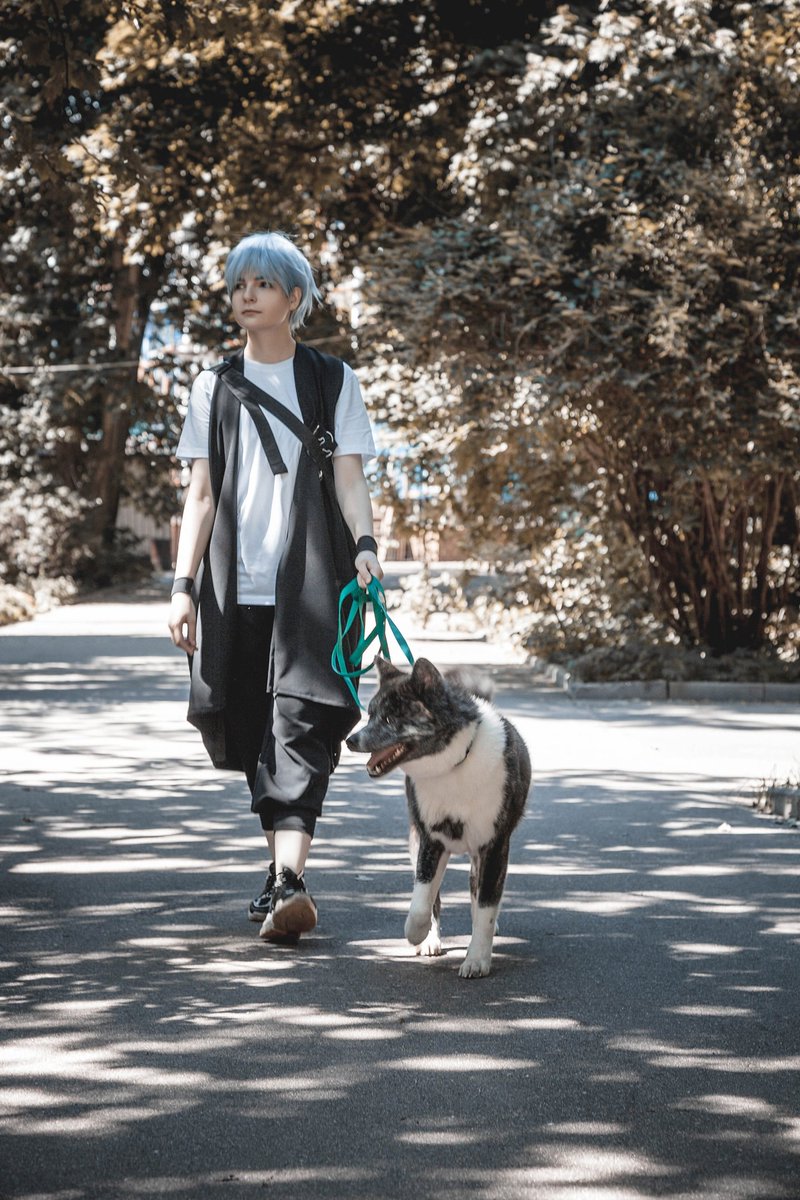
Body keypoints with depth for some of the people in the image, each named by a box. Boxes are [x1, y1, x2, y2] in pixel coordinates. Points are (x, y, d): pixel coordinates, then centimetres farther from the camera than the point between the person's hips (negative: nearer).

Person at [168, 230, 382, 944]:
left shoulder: (332, 382, 8)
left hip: (312, 581, -3)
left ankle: (291, 882, -25)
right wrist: (184, 585, 1)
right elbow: (202, 495, 10)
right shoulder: (215, 389, 13)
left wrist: (365, 547, -17)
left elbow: (350, 479, 1)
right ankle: (283, 870, 18)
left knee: (301, 723, -14)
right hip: (236, 586, 3)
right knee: (251, 730, 4)